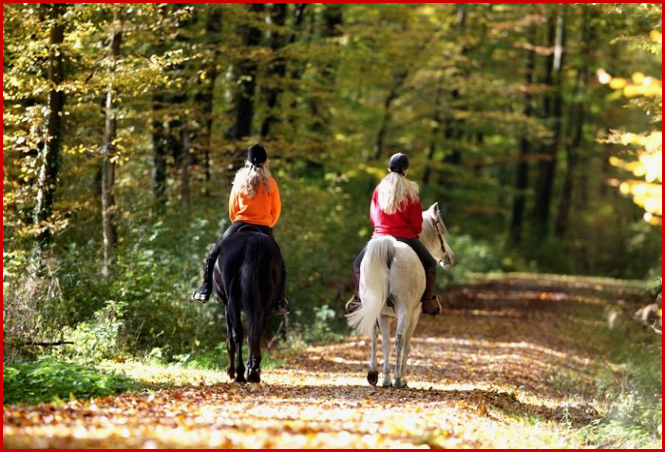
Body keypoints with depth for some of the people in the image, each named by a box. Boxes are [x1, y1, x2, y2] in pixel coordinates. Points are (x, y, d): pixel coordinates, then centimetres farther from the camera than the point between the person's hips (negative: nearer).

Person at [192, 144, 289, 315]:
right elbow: (276, 211, 3)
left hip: (240, 225, 0)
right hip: (264, 229, 0)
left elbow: (232, 210, 5)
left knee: (213, 255, 15)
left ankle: (205, 290, 6)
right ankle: (280, 301, 4)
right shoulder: (271, 184, 1)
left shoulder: (240, 181, 2)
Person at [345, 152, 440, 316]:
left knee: (358, 264, 22)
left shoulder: (379, 189, 1)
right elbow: (417, 223, -4)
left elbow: (372, 217, 8)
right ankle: (428, 301, 9)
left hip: (380, 237, 2)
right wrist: (416, 232, 16)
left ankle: (358, 299, 10)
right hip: (406, 238, -2)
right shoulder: (410, 191, -6)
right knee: (430, 264, 18)